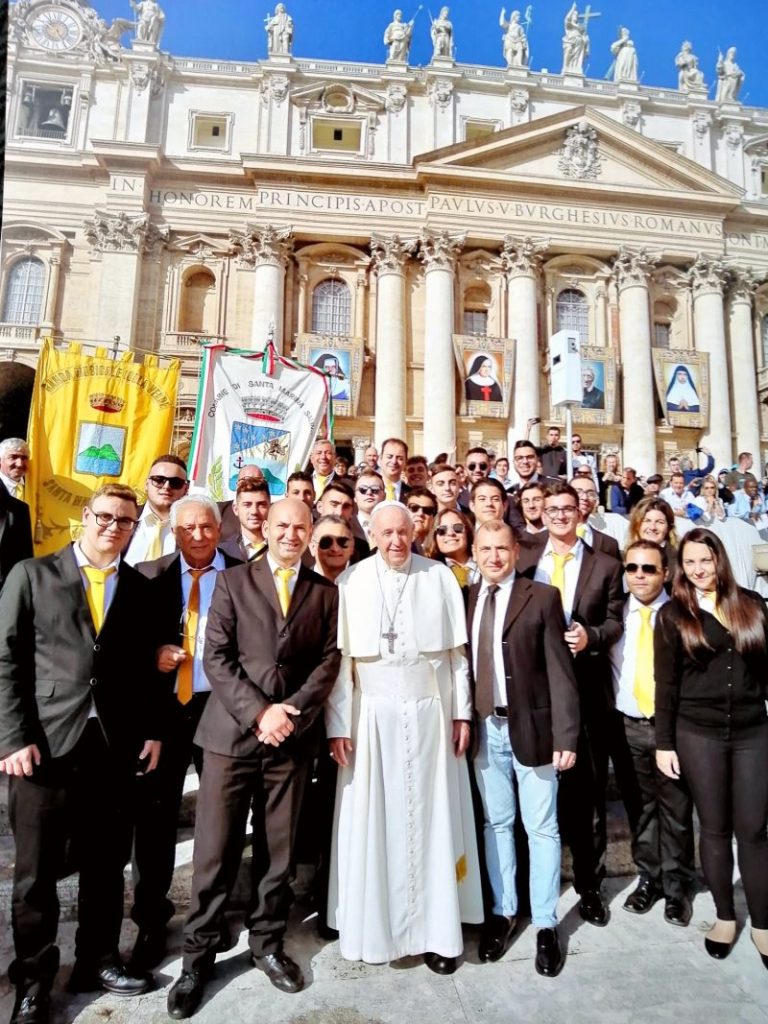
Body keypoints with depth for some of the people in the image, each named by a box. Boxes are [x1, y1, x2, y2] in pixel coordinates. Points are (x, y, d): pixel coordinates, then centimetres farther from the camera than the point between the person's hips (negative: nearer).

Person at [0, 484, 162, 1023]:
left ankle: (98, 960, 35)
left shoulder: (140, 589, 8)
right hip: (45, 743, -2)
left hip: (116, 746, 3)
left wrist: (152, 730, 3)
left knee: (107, 865, 14)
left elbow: (147, 669, 10)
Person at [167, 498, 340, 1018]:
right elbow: (216, 657, -4)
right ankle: (198, 956, 25)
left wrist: (291, 713, -11)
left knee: (278, 853, 13)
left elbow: (328, 662, 2)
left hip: (293, 738, 2)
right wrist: (259, 711, -14)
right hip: (232, 732, -1)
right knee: (215, 853, 6)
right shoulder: (233, 581, 3)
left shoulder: (325, 592, 7)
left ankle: (268, 944, 33)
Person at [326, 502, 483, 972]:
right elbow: (340, 657, -4)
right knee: (372, 820, 7)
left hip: (430, 712, 1)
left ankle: (436, 929, 24)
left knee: (432, 817, 9)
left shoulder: (440, 577, -1)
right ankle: (373, 923, 26)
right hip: (373, 715, 0)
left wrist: (462, 712, 2)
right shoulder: (351, 581, -4)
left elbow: (457, 651, 3)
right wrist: (338, 724, -6)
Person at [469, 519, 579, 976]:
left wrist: (566, 736, -12)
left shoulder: (543, 597, -7)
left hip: (531, 727, -3)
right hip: (484, 728, 3)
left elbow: (560, 671, -9)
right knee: (496, 823, 16)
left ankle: (546, 924, 27)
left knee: (542, 828, 10)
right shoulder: (465, 599, 3)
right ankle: (503, 911, 34)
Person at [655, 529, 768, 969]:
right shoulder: (673, 615, -1)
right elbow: (666, 683, -1)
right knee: (715, 828, 10)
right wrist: (664, 743, -3)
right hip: (698, 734, -1)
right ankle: (725, 916, 28)